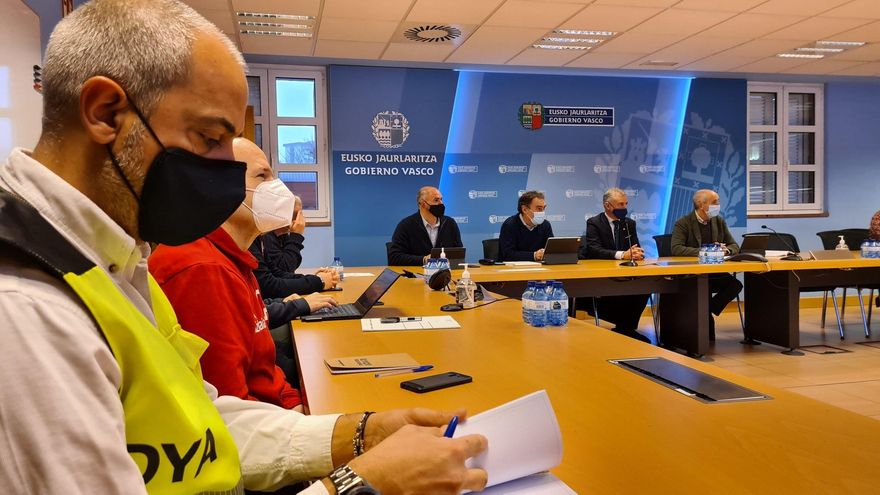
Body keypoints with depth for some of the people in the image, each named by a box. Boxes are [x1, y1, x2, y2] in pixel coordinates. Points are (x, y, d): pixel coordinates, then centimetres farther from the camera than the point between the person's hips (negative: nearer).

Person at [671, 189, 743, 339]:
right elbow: (676, 248, -20)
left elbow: (735, 246, 11)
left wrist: (726, 250, -14)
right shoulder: (683, 223, -7)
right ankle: (707, 316, -8)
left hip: (714, 272, 5)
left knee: (736, 284, -22)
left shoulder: (719, 221, 11)